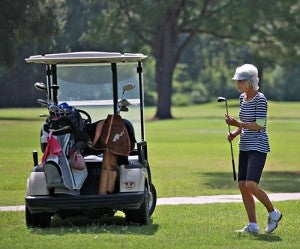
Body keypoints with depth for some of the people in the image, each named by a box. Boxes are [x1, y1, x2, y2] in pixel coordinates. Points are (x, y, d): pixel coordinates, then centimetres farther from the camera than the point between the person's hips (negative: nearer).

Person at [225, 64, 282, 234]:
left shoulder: (260, 99, -12)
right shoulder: (243, 97, 12)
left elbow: (259, 125, -17)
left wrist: (237, 124, -21)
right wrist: (235, 133, 6)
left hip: (258, 147, -9)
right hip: (245, 147, 9)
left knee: (251, 185, -17)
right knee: (242, 185, 2)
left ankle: (273, 213, 4)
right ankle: (253, 225, 8)